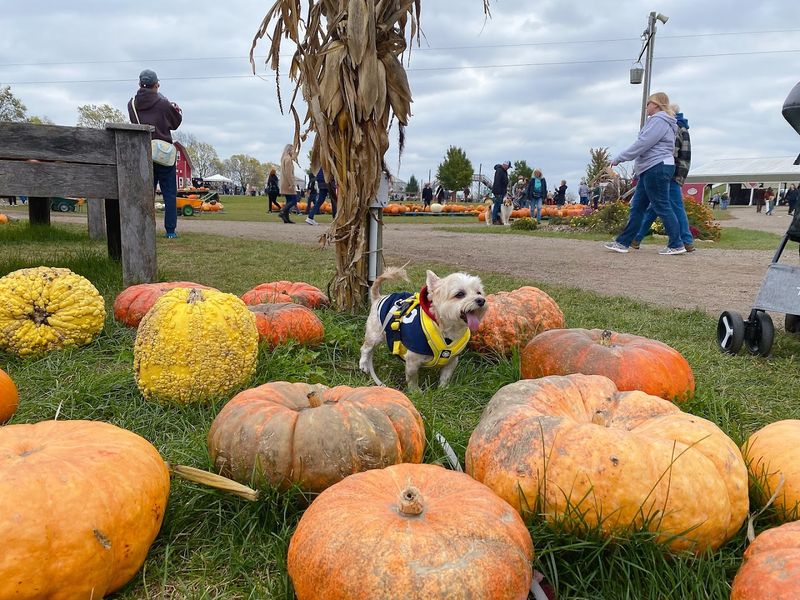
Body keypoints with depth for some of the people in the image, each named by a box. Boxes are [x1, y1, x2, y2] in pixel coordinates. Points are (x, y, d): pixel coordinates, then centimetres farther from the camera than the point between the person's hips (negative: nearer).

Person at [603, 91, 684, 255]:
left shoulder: (658, 121, -10)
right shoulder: (661, 121, 24)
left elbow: (642, 144, -17)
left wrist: (618, 158, -12)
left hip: (657, 168, -11)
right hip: (651, 169, 11)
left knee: (662, 206, -8)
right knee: (637, 207, 9)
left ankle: (676, 245, -4)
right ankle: (623, 242, 10)